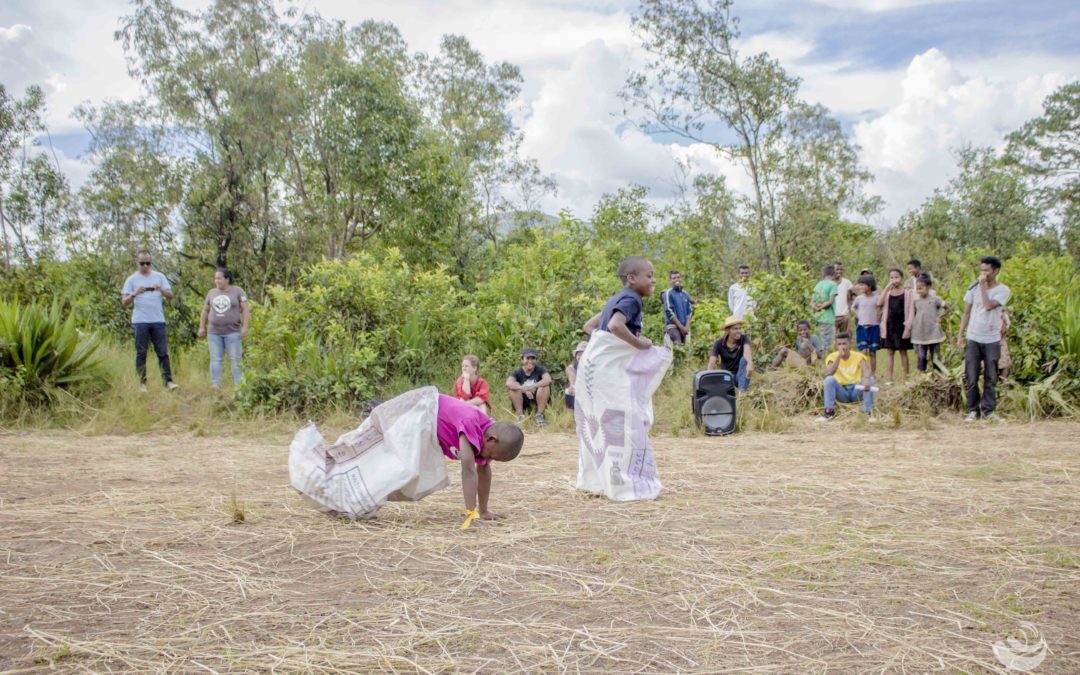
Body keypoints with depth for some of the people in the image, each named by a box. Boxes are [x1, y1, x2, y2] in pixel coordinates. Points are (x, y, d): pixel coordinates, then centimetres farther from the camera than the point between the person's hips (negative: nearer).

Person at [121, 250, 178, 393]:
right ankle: (142, 383, 6)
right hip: (140, 321, -1)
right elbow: (124, 302, 2)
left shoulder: (159, 277, 10)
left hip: (158, 321, 1)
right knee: (141, 353, 2)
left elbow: (170, 296, 5)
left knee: (163, 352, -2)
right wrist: (135, 294, -17)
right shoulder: (132, 279, 6)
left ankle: (168, 381, -4)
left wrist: (161, 290, -16)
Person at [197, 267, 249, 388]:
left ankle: (238, 385, -4)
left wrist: (244, 327, -10)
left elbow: (245, 309, -3)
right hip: (214, 332, 3)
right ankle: (216, 384, 3)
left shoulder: (238, 291, -1)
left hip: (232, 332, -3)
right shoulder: (211, 292, 10)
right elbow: (205, 311, 16)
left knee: (235, 359, -4)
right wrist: (202, 327, 12)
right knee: (215, 360, 1)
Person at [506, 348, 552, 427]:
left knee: (545, 386, -24)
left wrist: (532, 387, -37)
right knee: (513, 387, -21)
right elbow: (508, 383, -26)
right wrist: (524, 389, -40)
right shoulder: (518, 372, -5)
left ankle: (539, 415, -15)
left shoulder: (540, 369, -6)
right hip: (523, 404, 0)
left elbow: (548, 380, -27)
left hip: (537, 402, 0)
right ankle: (520, 415, -15)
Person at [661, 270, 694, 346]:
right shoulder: (668, 293, -4)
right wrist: (681, 327, -12)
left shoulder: (686, 294, 13)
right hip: (673, 326, -6)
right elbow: (669, 312, -10)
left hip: (685, 328, 6)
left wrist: (687, 326, -4)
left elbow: (690, 311, 12)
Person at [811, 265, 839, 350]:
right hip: (829, 318, -6)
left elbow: (812, 302, 10)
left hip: (819, 318, 6)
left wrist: (817, 307, -6)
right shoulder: (832, 284, -6)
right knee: (828, 344, -5)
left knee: (822, 343, 12)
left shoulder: (818, 285, 13)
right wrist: (821, 307, -3)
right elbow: (830, 301, -14)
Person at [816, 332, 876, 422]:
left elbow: (866, 371, -25)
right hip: (842, 392, 0)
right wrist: (838, 357, -29)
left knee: (870, 379, -26)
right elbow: (828, 374, -24)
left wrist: (866, 380, -49)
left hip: (856, 391, 0)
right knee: (829, 379, -28)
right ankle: (829, 411, -25)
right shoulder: (832, 357, -5)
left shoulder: (858, 356, -6)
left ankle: (869, 411, -26)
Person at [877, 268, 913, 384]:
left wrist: (908, 327, -12)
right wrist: (887, 288, -12)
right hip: (890, 325, 3)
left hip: (902, 325, -3)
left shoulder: (908, 293, 1)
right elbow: (879, 303, -9)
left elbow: (911, 311, -4)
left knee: (903, 352, 3)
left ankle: (906, 378, 9)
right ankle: (889, 379, 4)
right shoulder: (887, 293, 10)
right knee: (890, 352, 4)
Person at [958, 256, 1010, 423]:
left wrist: (983, 286, -14)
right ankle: (973, 410, 11)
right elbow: (966, 313, 7)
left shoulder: (1003, 290, -5)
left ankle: (989, 411, 11)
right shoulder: (973, 288, 2)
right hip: (973, 339, 2)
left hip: (992, 341, -2)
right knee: (971, 378, 2)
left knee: (990, 379, 4)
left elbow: (988, 306, -22)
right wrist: (960, 335, 3)